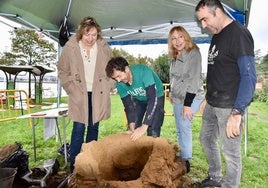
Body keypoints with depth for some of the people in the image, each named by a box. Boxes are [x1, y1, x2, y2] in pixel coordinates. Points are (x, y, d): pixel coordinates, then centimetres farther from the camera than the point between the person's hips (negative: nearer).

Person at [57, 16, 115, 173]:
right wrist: (71, 89, -2)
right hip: (79, 95, -2)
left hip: (98, 95, 2)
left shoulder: (104, 48, -2)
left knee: (94, 128, 10)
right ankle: (74, 167, 10)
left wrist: (109, 87, 3)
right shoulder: (70, 47, -5)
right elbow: (62, 71, 5)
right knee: (79, 128, -3)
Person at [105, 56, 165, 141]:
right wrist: (131, 127, -30)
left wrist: (144, 127, -46)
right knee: (133, 131, -1)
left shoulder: (143, 72, -38)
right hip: (138, 99, 4)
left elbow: (153, 99, -42)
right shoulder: (120, 84, -22)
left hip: (156, 97, -4)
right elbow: (128, 105, -16)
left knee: (153, 133, -13)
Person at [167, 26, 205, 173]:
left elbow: (194, 79, -19)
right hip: (178, 97, 7)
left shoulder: (193, 53, -13)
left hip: (191, 97, -7)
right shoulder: (174, 56, 9)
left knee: (184, 126, -14)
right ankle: (182, 157, 22)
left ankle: (186, 161, -1)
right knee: (179, 129, 10)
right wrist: (171, 92, 20)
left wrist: (187, 104, -22)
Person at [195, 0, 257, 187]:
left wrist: (237, 113, -25)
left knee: (230, 152, 2)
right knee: (206, 138, 19)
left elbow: (249, 76, -21)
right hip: (212, 104, 9)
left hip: (230, 107, -9)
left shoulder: (239, 34, -15)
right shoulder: (217, 36, 12)